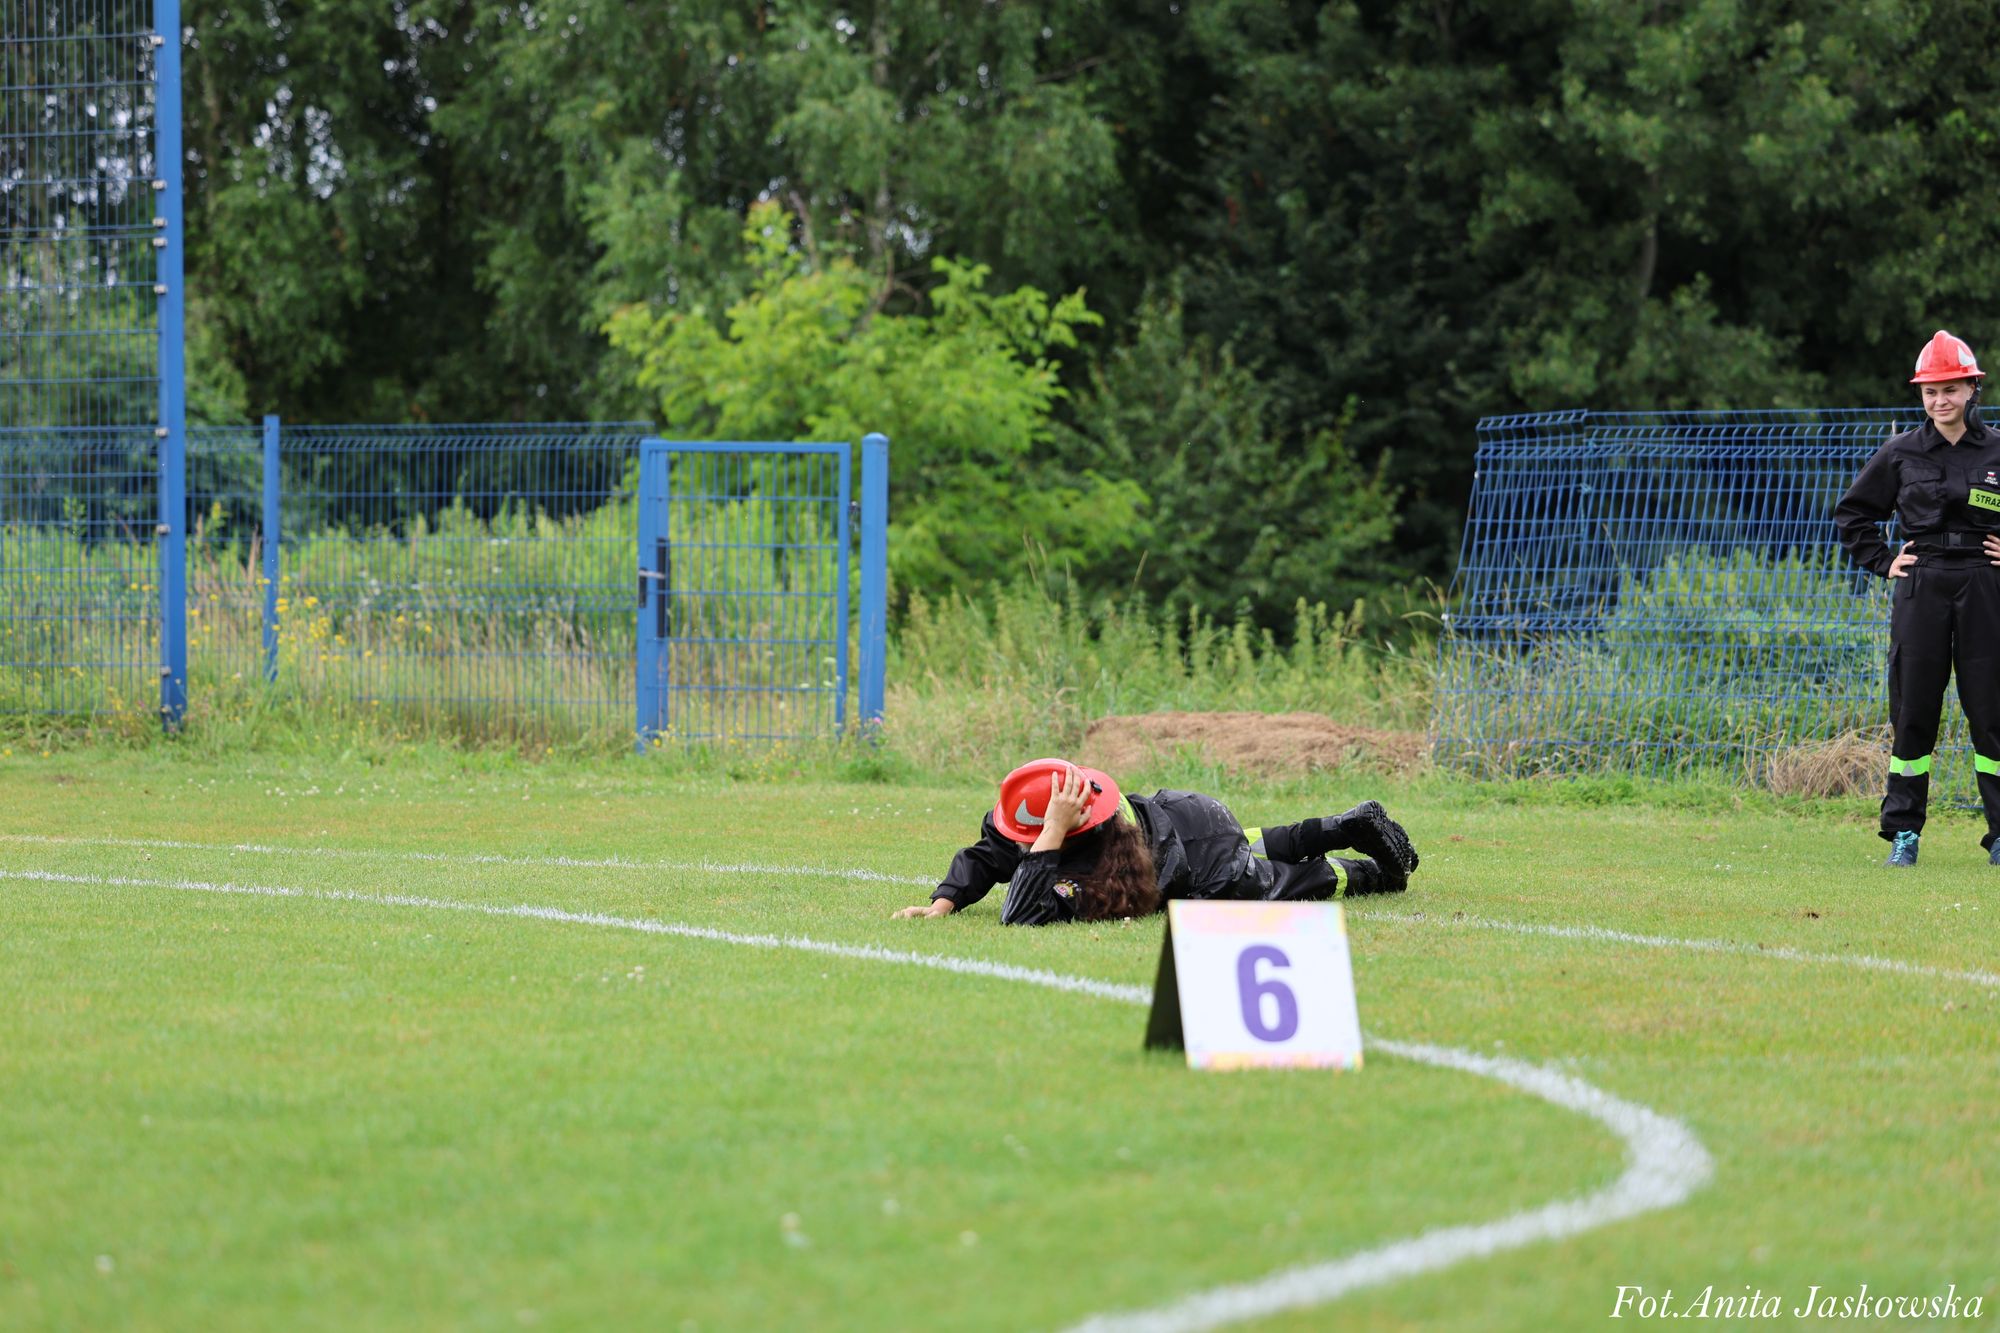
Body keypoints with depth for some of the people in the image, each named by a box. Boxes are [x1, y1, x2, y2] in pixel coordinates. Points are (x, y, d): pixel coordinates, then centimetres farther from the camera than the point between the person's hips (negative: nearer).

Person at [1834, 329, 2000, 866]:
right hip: (1920, 590, 1)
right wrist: (1883, 561, 7)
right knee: (1912, 707, 1)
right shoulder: (1900, 454, 6)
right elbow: (1851, 513, 16)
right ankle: (1903, 832, 7)